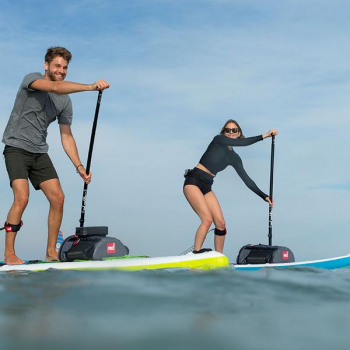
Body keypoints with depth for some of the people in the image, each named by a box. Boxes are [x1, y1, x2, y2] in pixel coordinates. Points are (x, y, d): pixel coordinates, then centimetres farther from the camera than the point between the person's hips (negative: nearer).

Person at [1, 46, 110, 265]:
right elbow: (55, 88, -28)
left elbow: (66, 136, 9)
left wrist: (79, 166, -1)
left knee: (58, 198, -3)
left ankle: (51, 252, 9)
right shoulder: (31, 79, -6)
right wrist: (91, 87, -37)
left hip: (40, 154, 6)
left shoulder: (65, 101, 8)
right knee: (22, 198, -19)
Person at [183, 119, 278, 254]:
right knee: (207, 219, -23)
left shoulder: (234, 158, 13)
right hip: (193, 181, -6)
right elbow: (241, 143, -17)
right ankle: (196, 253, -21)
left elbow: (246, 179, 12)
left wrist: (264, 196, 6)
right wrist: (263, 136, -17)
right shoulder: (218, 140, -2)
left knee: (220, 223, -6)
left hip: (206, 187, 6)